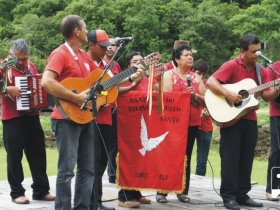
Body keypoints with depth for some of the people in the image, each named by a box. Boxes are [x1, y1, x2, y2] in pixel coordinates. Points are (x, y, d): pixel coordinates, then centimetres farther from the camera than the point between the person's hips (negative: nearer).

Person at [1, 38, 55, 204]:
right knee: (14, 156, 0)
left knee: (38, 154, 8)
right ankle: (17, 193, 8)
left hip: (32, 116, 6)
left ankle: (41, 190, 15)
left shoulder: (31, 66, 12)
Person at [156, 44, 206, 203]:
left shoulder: (196, 78, 14)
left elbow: (206, 101, 7)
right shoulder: (169, 75, 3)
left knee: (186, 157, 5)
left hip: (192, 123, 4)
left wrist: (195, 96, -10)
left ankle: (183, 191, 11)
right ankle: (162, 192, 5)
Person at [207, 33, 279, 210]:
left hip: (250, 119, 6)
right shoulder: (232, 66, -7)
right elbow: (211, 82, -16)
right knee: (231, 157, -4)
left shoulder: (260, 70, 9)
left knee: (247, 158, 8)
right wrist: (228, 94, -25)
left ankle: (242, 195, 16)